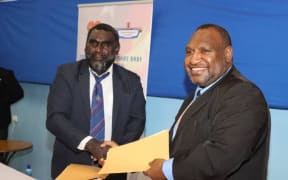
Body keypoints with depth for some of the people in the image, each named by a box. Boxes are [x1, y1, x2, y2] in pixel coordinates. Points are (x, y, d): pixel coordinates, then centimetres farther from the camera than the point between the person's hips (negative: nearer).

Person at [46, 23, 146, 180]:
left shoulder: (131, 80, 1)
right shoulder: (67, 73, -4)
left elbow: (137, 121, 0)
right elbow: (55, 117, -13)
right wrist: (89, 143, -27)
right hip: (70, 166, -1)